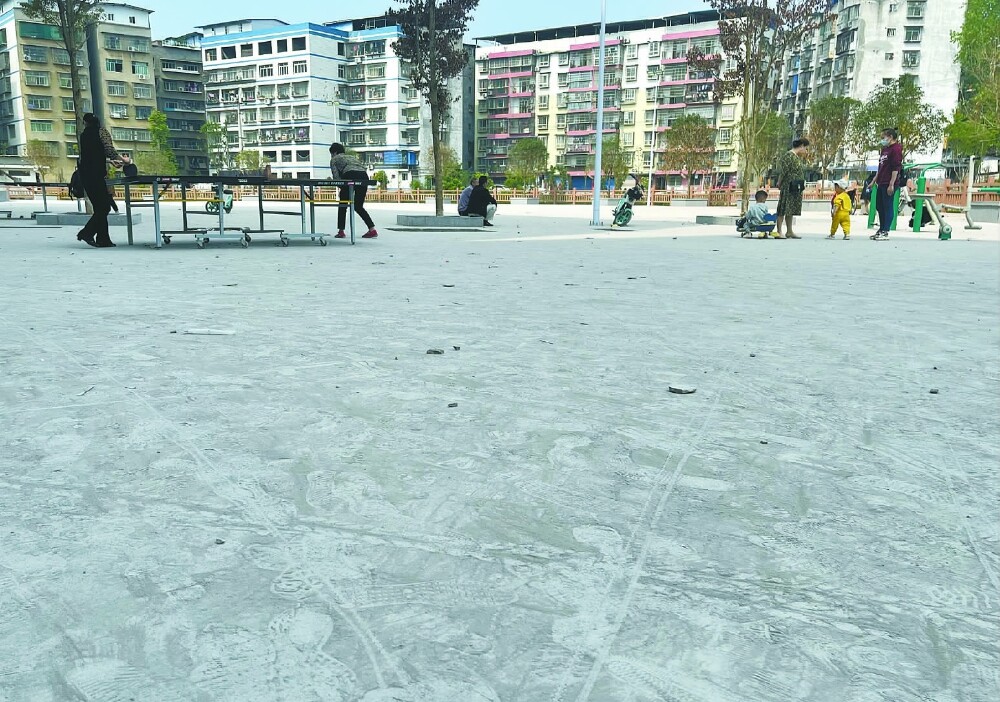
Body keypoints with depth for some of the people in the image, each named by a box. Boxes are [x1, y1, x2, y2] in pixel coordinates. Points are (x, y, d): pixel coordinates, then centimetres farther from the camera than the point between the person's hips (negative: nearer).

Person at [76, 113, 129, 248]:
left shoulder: (83, 135, 16)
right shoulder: (101, 131, -1)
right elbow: (109, 150, -13)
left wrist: (111, 160, 35)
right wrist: (123, 159, 2)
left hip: (85, 174, 7)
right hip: (96, 174, -7)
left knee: (100, 207, 10)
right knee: (104, 207, -3)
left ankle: (103, 239, 8)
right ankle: (86, 233, -11)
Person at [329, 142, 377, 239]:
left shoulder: (334, 159, 20)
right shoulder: (353, 157, 36)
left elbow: (336, 177, 6)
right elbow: (363, 167, 23)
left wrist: (341, 186, 17)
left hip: (350, 176, -5)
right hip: (364, 177, 5)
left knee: (342, 205, 11)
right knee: (358, 206, 16)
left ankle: (341, 231, 8)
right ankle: (372, 230, 6)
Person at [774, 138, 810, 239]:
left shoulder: (797, 157, 18)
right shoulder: (789, 155, -12)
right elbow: (782, 172, -14)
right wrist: (779, 185, -11)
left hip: (795, 189, 9)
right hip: (788, 188, -9)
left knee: (791, 211, 13)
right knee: (783, 210, -7)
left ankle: (789, 231, 18)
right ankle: (779, 232, -7)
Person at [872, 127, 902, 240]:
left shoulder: (896, 149, -10)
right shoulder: (884, 149, 18)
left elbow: (896, 168, -15)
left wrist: (891, 184, -19)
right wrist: (875, 180, 22)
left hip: (888, 184, -9)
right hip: (881, 183, 9)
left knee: (888, 207, -4)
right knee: (879, 206, 15)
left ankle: (885, 232, -1)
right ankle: (881, 230, 26)